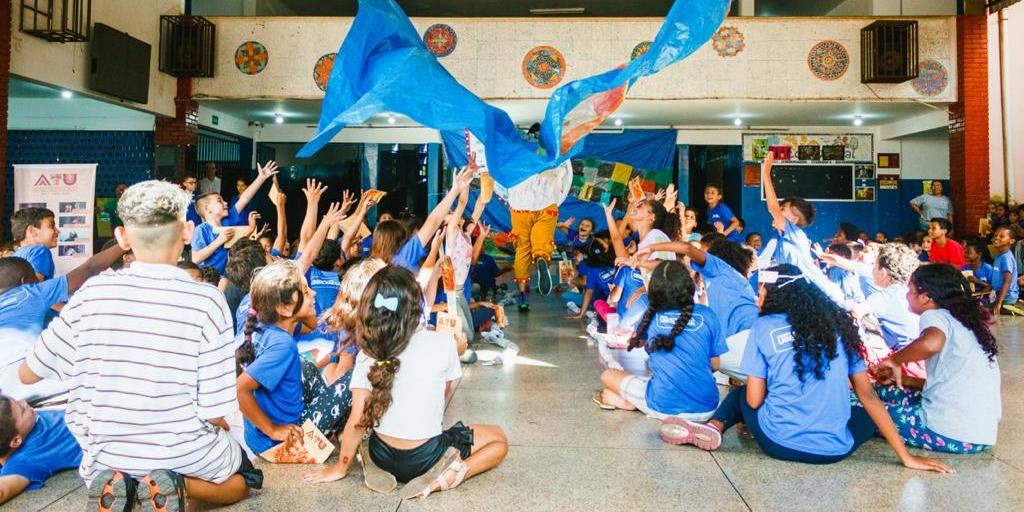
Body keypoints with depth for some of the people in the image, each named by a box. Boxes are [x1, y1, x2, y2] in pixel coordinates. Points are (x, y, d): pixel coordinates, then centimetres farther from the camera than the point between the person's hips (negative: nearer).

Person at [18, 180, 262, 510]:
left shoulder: (92, 293, -13)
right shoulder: (207, 301, -21)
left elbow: (27, 375, 1)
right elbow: (214, 414, -17)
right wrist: (220, 426, 6)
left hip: (107, 450, 3)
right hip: (183, 452, -3)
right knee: (244, 479, 29)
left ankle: (115, 481, 4)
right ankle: (178, 483, -3)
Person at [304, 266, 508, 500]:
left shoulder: (367, 355, -12)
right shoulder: (443, 343, -17)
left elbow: (357, 421, -10)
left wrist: (341, 467, 4)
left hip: (382, 454, 4)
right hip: (424, 457, -4)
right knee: (498, 440, 15)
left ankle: (378, 469, 10)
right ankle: (444, 478, -8)